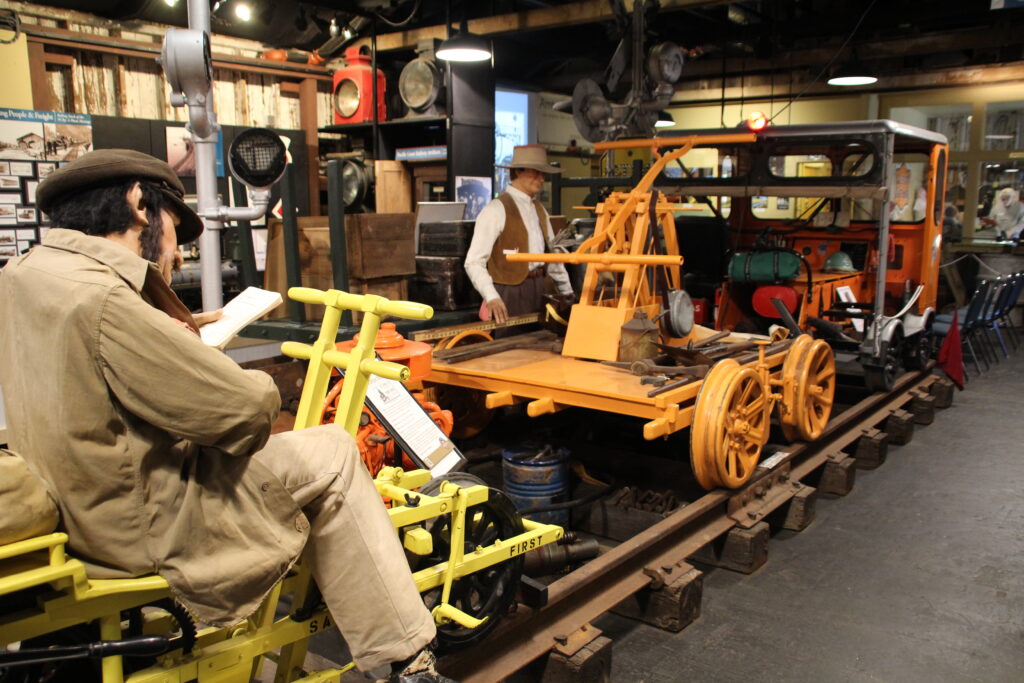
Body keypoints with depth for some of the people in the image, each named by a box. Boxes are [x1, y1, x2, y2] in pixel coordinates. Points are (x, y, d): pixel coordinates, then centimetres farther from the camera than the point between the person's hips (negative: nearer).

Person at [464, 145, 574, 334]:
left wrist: (568, 293, 16)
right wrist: (491, 297, -31)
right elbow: (474, 262, -18)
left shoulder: (539, 210, 14)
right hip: (509, 292, -7)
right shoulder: (496, 210, -12)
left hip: (537, 290, 8)